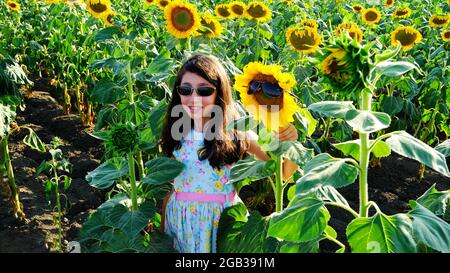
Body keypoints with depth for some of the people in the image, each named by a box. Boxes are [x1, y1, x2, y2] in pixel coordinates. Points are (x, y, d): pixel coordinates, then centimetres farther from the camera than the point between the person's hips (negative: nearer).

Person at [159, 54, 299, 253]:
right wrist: (162, 228, 9)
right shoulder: (175, 134, -5)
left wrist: (288, 143, -30)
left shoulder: (237, 133, -13)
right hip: (180, 219, 3)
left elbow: (284, 173, -11)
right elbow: (167, 185, 5)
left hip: (221, 218, -2)